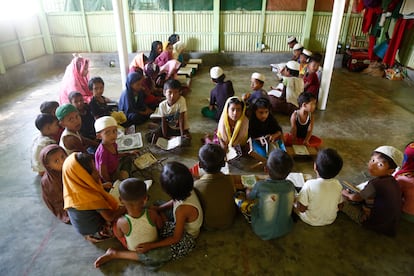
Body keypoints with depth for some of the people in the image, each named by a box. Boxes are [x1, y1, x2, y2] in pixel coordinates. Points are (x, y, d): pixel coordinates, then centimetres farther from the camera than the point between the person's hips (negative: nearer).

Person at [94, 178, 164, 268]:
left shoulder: (121, 222, -32)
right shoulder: (152, 214, -30)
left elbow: (119, 236, -9)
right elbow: (161, 226, -9)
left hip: (135, 249, 0)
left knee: (115, 226, 5)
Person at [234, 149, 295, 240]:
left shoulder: (260, 186, -29)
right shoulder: (290, 185, -18)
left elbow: (249, 197, -6)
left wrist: (248, 191, 18)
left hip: (263, 232, -4)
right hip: (286, 229, 4)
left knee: (238, 195, 4)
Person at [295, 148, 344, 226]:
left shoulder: (309, 185, -34)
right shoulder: (338, 185, -19)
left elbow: (301, 209, -23)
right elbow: (339, 207, -3)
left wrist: (298, 199, -5)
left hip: (310, 221, -4)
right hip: (330, 220, 4)